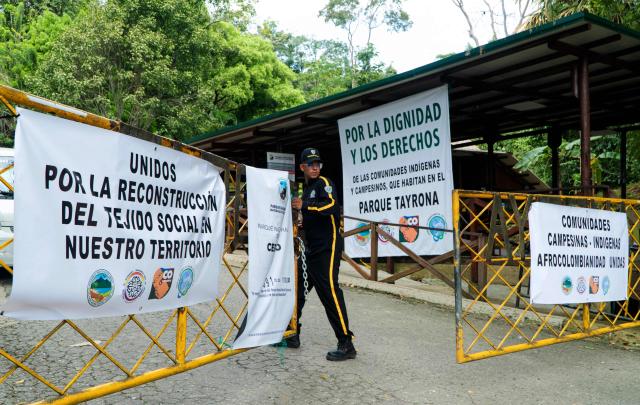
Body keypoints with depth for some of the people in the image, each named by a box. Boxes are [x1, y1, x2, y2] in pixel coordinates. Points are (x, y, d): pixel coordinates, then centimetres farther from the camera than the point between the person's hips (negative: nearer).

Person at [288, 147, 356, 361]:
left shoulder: (323, 183, -7)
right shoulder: (306, 188, 19)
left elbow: (332, 205, -28)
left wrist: (305, 205, -33)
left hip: (327, 247, -9)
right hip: (310, 248, 9)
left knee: (329, 291, -14)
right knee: (296, 287, 14)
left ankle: (347, 345, -9)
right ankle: (291, 333, 29)